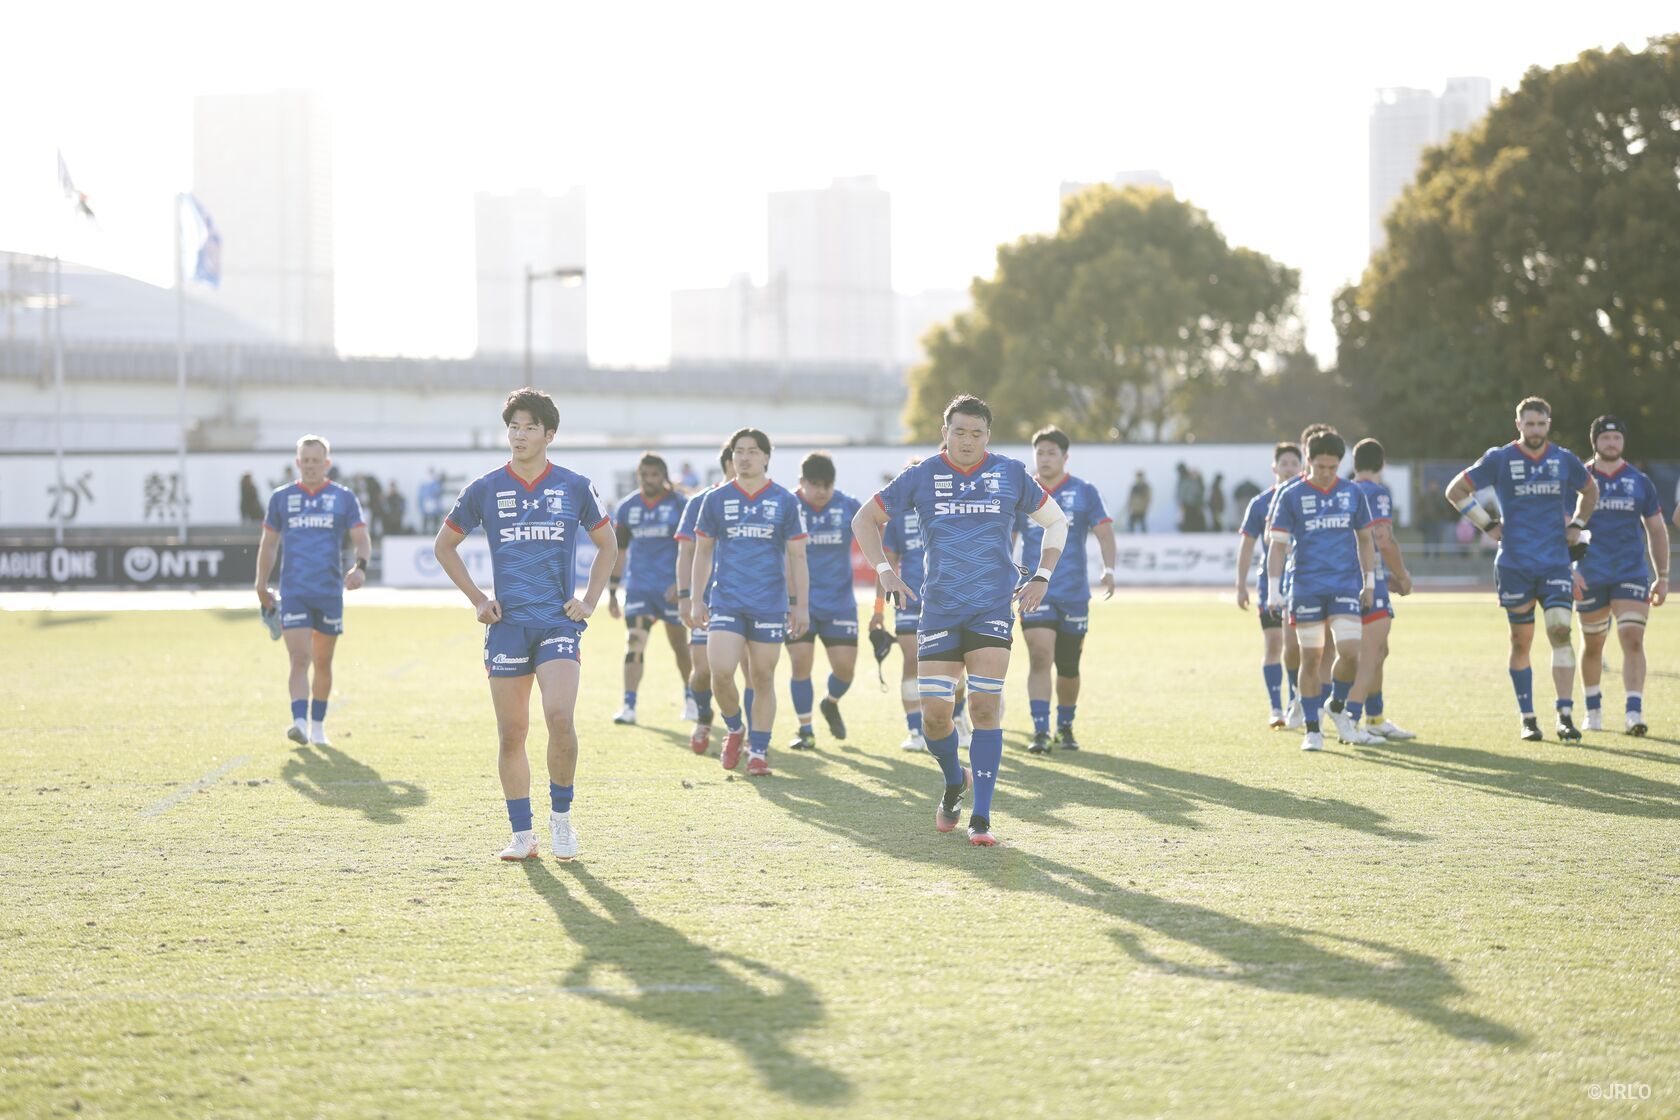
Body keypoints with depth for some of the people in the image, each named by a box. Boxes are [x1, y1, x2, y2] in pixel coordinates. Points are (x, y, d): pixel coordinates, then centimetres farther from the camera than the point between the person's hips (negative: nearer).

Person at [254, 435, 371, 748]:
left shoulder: (343, 498, 6)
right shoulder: (281, 497, 8)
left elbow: (362, 540, 1)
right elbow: (268, 544, 16)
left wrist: (360, 566, -19)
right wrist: (262, 587, 14)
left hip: (330, 593, 1)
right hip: (293, 592, -1)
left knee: (323, 663, 11)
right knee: (299, 659, -15)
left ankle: (318, 726, 24)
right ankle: (300, 724, -25)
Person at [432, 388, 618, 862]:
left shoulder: (575, 488, 4)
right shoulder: (484, 489, 3)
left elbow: (607, 545, 17)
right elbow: (444, 545, 14)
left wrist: (589, 600, 6)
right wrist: (477, 600, 6)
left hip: (559, 622, -1)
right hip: (507, 624, 1)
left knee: (560, 717, -19)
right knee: (511, 734, 1)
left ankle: (561, 815, 1)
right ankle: (521, 834, 11)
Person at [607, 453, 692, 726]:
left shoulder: (679, 505, -3)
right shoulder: (627, 508, 7)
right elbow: (619, 551, 12)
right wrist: (612, 592, 10)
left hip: (672, 588, -2)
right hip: (638, 587, 2)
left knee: (680, 646, 9)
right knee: (634, 645, -10)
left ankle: (690, 698, 28)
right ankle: (629, 706, -13)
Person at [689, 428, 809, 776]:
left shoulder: (785, 501, 3)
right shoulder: (716, 499, 5)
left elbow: (797, 556, 6)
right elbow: (702, 551, 13)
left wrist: (801, 605, 2)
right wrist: (697, 598, 8)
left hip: (770, 604, 0)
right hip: (726, 601, 0)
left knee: (763, 678, 3)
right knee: (721, 672, -14)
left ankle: (758, 751, 14)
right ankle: (734, 728, 14)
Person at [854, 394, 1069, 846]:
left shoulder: (1011, 474, 4)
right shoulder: (922, 476, 2)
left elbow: (1055, 521, 17)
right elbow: (865, 520, 11)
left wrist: (1041, 577, 6)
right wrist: (884, 571, -1)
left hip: (993, 607, -1)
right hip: (939, 608, 1)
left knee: (985, 708, -11)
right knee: (934, 715, -4)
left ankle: (981, 819, -6)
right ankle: (955, 783, 28)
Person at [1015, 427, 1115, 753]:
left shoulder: (1084, 492, 2)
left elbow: (1104, 531, -3)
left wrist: (1109, 569, -18)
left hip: (1074, 592, 0)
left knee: (1068, 667, 8)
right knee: (1040, 657, -17)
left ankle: (1065, 727, 29)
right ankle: (1040, 731, -18)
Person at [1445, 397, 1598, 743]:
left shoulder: (1564, 460, 6)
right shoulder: (1499, 460, -2)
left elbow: (1590, 490, 26)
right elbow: (1455, 491, 5)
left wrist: (1576, 526, 13)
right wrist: (1488, 525, -1)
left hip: (1556, 564, 1)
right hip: (1514, 567, -1)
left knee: (1560, 630, -14)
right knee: (1521, 642, 5)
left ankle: (1565, 716, -14)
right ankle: (1528, 718, 14)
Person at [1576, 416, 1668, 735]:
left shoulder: (1639, 481, 6)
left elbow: (1657, 531, 13)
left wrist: (1662, 577, 10)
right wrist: (1569, 570, -13)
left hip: (1632, 574, 0)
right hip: (1590, 577, 0)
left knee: (1633, 640, -15)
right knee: (1592, 645, 10)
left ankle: (1634, 713, -20)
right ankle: (1593, 709, 29)